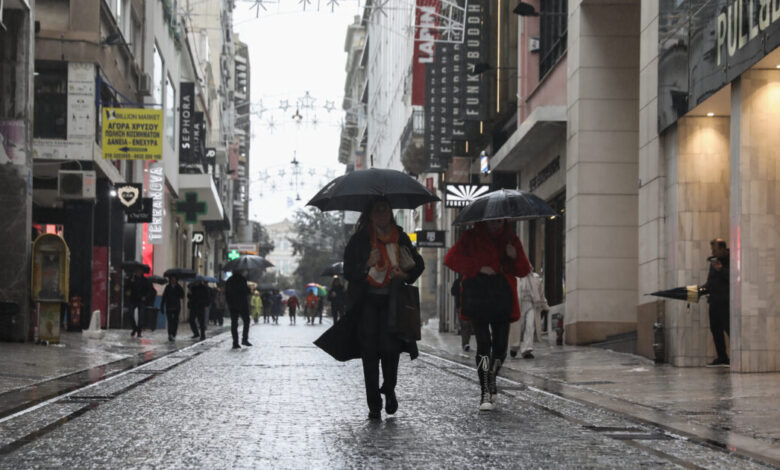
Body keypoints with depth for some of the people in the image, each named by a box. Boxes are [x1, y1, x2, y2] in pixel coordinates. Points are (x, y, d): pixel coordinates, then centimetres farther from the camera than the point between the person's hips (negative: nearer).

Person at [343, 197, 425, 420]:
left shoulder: (400, 238, 8)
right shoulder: (359, 239, 2)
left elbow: (418, 264, 17)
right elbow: (348, 272, -1)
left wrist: (406, 275, -3)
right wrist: (367, 265, -19)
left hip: (392, 300, 1)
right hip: (368, 301, -1)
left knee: (391, 347, -10)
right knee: (370, 351, -5)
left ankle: (389, 389, 18)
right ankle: (374, 404, 2)